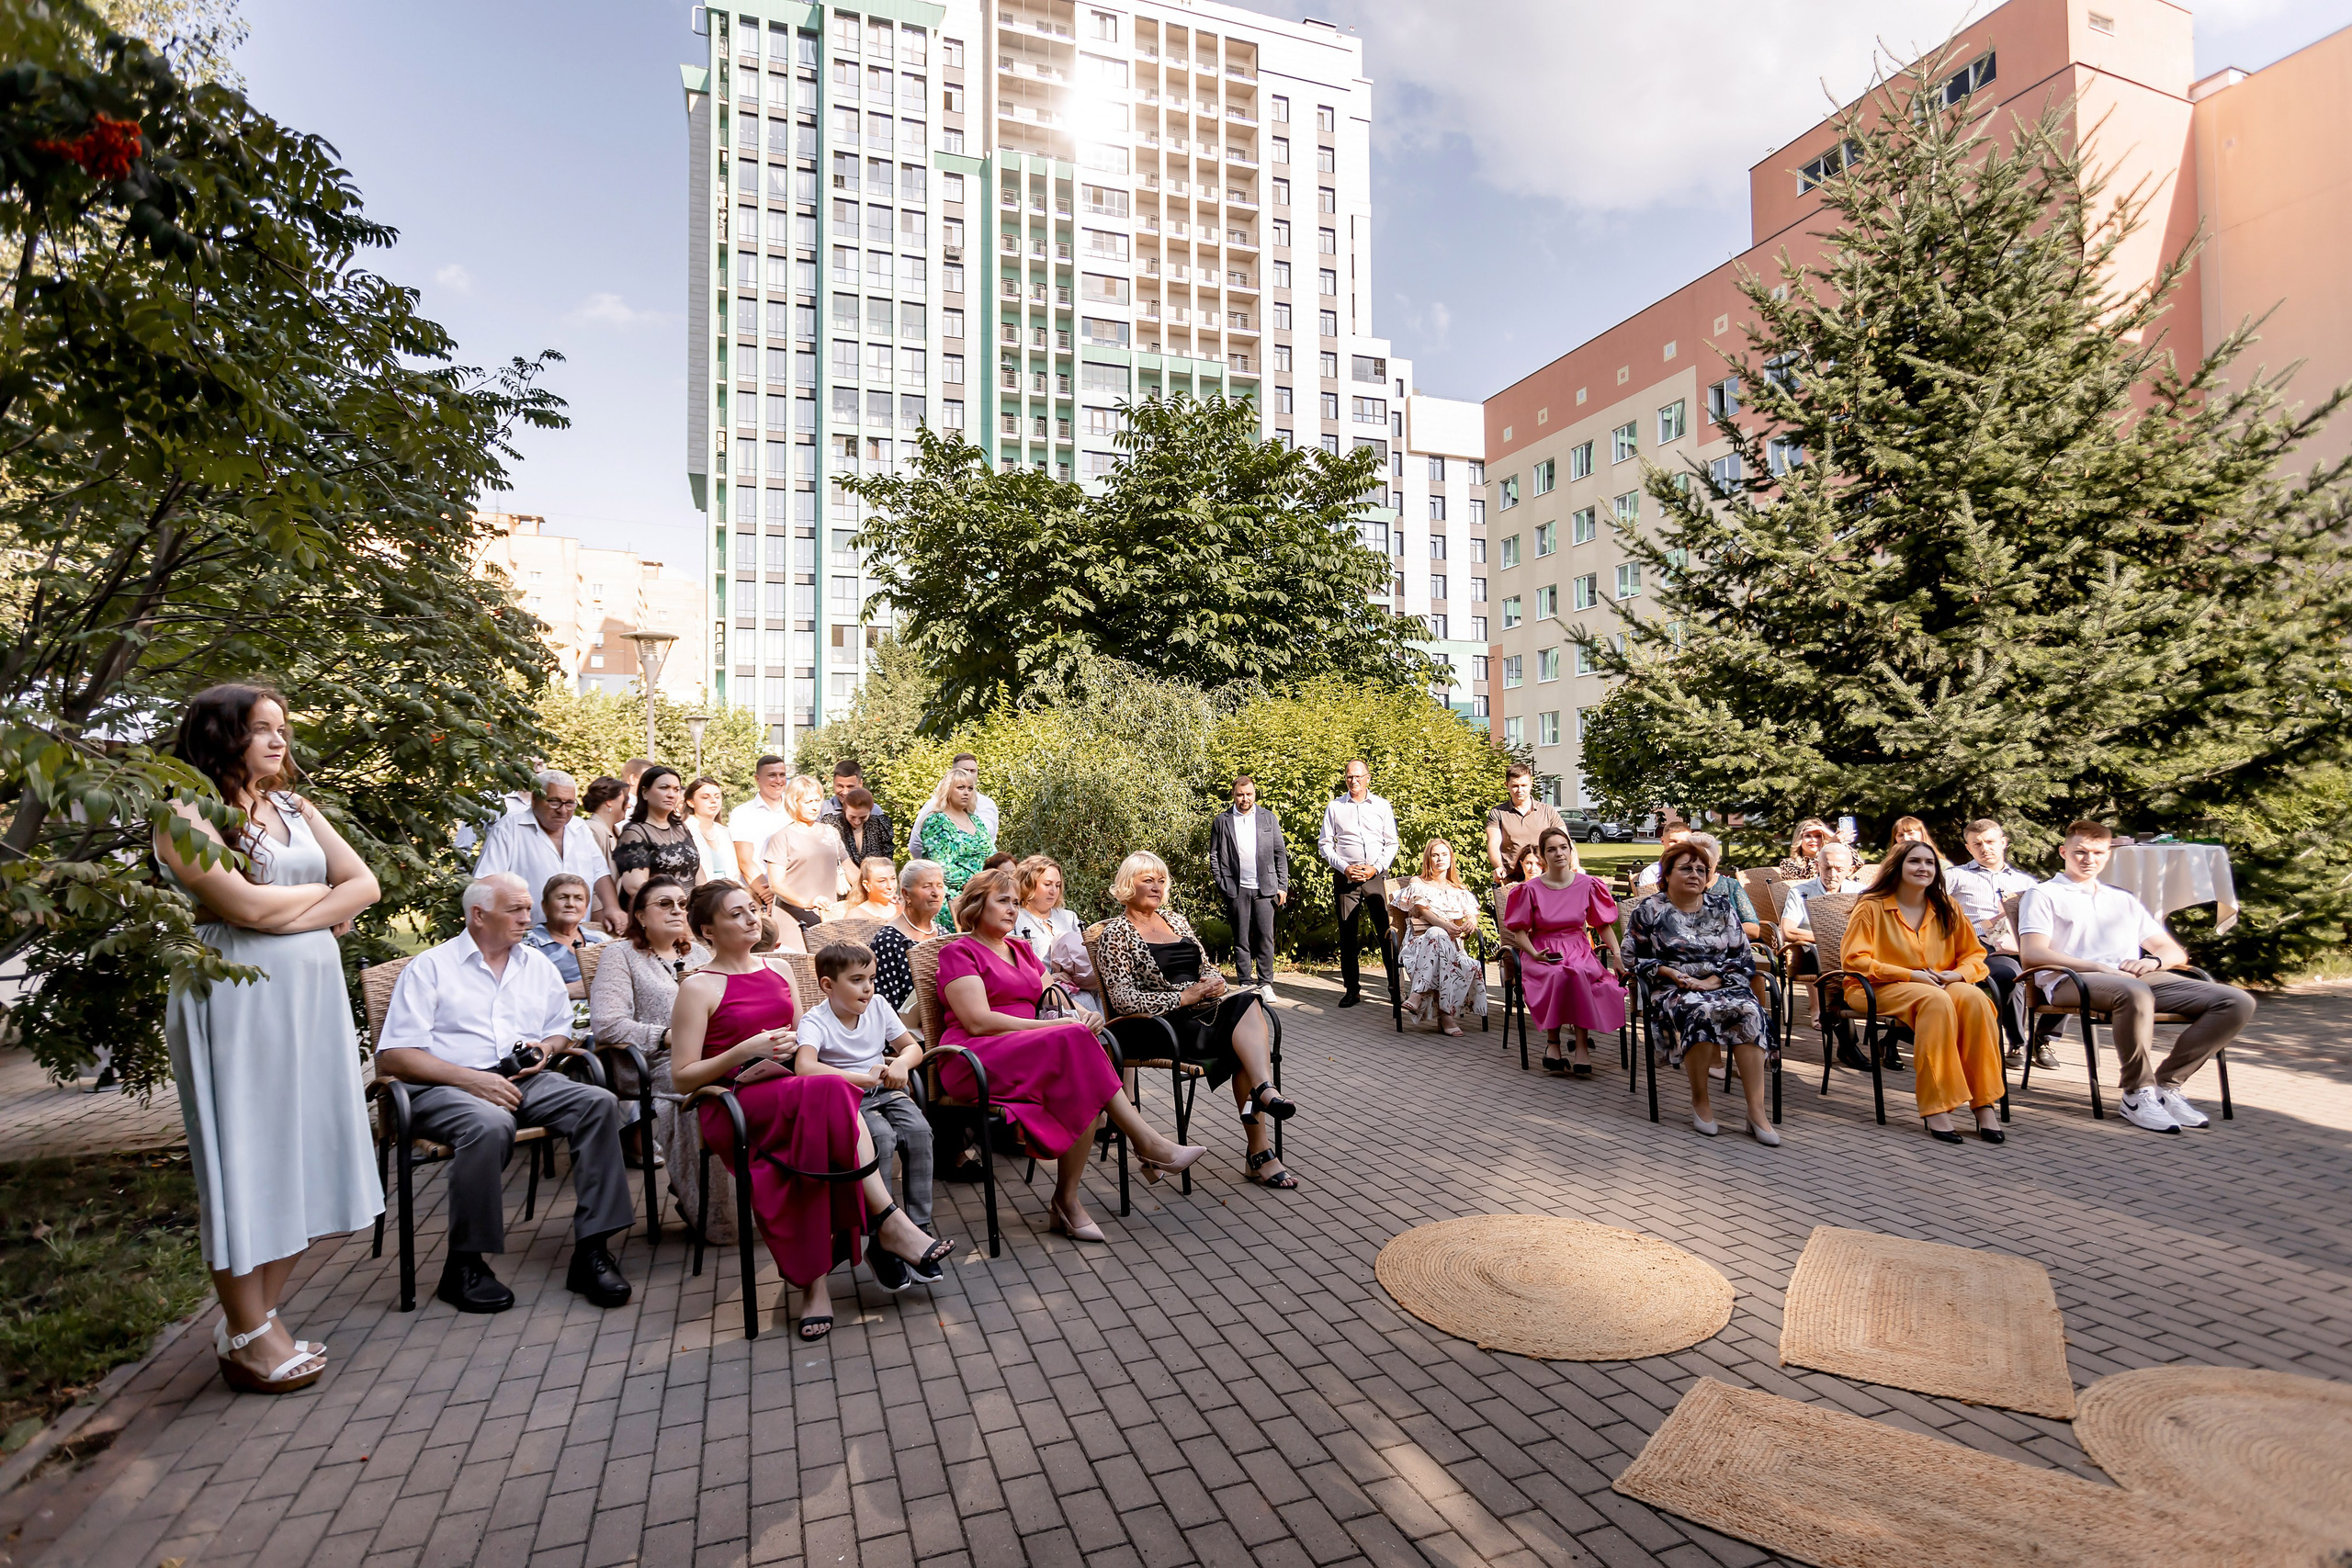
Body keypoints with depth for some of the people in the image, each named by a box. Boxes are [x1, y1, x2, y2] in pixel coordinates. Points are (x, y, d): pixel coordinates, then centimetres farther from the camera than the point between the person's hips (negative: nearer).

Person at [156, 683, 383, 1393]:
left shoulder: (296, 808, 13)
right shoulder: (186, 815, -5)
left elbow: (365, 886, 5)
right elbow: (244, 905, -16)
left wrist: (287, 917, -10)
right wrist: (324, 891, 0)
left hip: (313, 995, 6)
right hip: (236, 1001, -6)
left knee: (304, 1152, 7)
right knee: (244, 1157, 0)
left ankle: (262, 1316, 20)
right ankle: (246, 1335, 13)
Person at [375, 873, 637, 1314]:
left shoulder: (538, 967, 20)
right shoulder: (430, 967, 5)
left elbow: (561, 1030, 27)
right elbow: (393, 1056, -4)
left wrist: (546, 1048, 2)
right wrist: (470, 1078, -17)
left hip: (524, 1081, 4)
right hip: (445, 1087, -4)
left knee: (599, 1102, -23)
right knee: (490, 1124, -38)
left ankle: (591, 1251, -22)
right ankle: (464, 1266, -18)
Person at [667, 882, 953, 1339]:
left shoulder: (777, 971, 17)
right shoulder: (700, 987, 1)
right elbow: (683, 1078, -3)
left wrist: (789, 1047, 0)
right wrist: (746, 1050, -16)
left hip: (790, 1090, 5)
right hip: (732, 1106, -5)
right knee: (830, 1093, -33)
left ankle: (812, 1282, -28)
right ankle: (888, 1221, -31)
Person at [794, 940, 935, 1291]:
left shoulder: (878, 1007, 7)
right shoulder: (816, 1022, -11)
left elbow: (913, 1046, 12)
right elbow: (804, 1067, -30)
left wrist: (901, 1064, -13)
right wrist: (863, 1078, -30)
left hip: (885, 1091, 5)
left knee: (919, 1130, -26)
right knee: (882, 1138, -34)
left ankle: (918, 1230, -16)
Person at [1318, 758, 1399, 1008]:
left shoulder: (1382, 806, 8)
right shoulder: (1334, 807, 7)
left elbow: (1392, 843, 8)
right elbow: (1324, 843, 6)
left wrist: (1376, 868, -7)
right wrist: (1344, 868, -7)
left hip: (1376, 875, 0)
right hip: (1345, 876, 1)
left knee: (1387, 931, -5)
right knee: (1347, 934, 3)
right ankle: (1351, 990, 10)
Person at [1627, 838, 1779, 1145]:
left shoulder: (1722, 906, 13)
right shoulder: (1649, 911, 6)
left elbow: (1743, 958, 9)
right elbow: (1635, 959, 5)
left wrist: (1712, 981, -8)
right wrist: (1670, 972, -12)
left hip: (1722, 985, 3)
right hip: (1673, 990, -3)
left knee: (1748, 1010, -31)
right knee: (1701, 1011, -36)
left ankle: (1757, 1110, -31)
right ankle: (1700, 1100, -18)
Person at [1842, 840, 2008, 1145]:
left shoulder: (1946, 908, 15)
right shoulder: (1871, 907, 0)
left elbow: (1975, 954, 16)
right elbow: (1853, 960, -8)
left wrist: (1959, 974, -7)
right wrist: (1910, 975, -17)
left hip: (1940, 986, 4)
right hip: (1880, 990, -4)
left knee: (1973, 998, -30)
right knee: (1936, 1001, -36)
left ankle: (1984, 1103, -27)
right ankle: (1935, 1108, -36)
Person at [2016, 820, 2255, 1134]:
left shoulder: (2123, 900, 32)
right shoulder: (2044, 895, 11)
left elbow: (2176, 953, 26)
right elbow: (2032, 954, -5)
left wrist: (2153, 961, 0)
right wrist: (2099, 967, -15)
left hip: (2138, 978, 7)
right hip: (2072, 980, -6)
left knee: (2238, 1002, -13)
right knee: (2134, 992, -39)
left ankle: (2167, 1084, -12)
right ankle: (2137, 1093, -24)